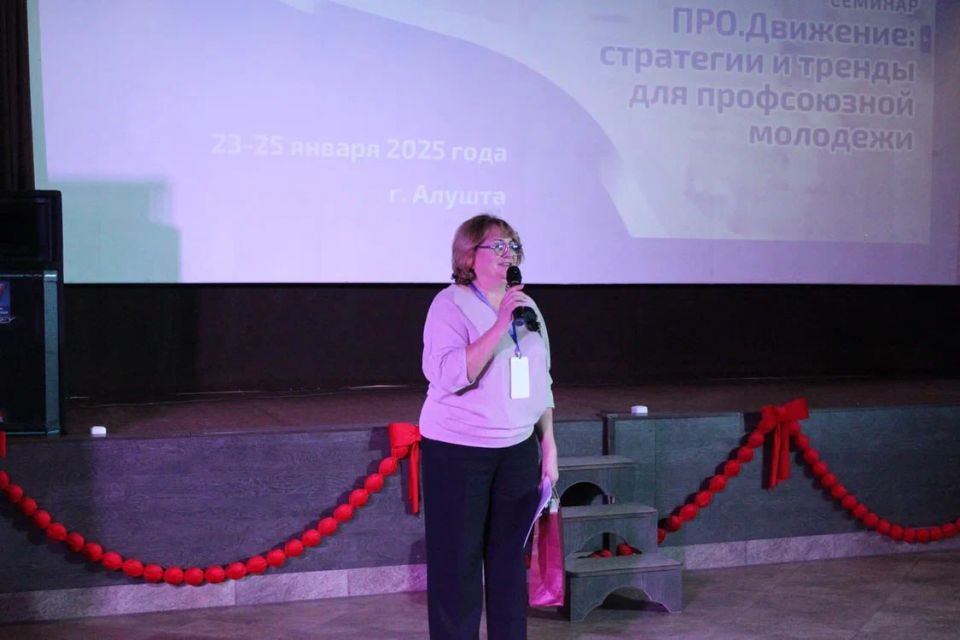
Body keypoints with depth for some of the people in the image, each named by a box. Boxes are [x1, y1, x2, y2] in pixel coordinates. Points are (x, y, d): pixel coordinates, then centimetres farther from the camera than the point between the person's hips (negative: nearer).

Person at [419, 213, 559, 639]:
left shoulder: (526, 306, 10)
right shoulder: (450, 304, -9)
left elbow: (540, 383, 16)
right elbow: (450, 374, -23)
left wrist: (549, 445, 12)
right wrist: (500, 326, -27)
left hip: (518, 451, 6)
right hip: (457, 452, -5)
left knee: (509, 559, 10)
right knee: (457, 561, 0)